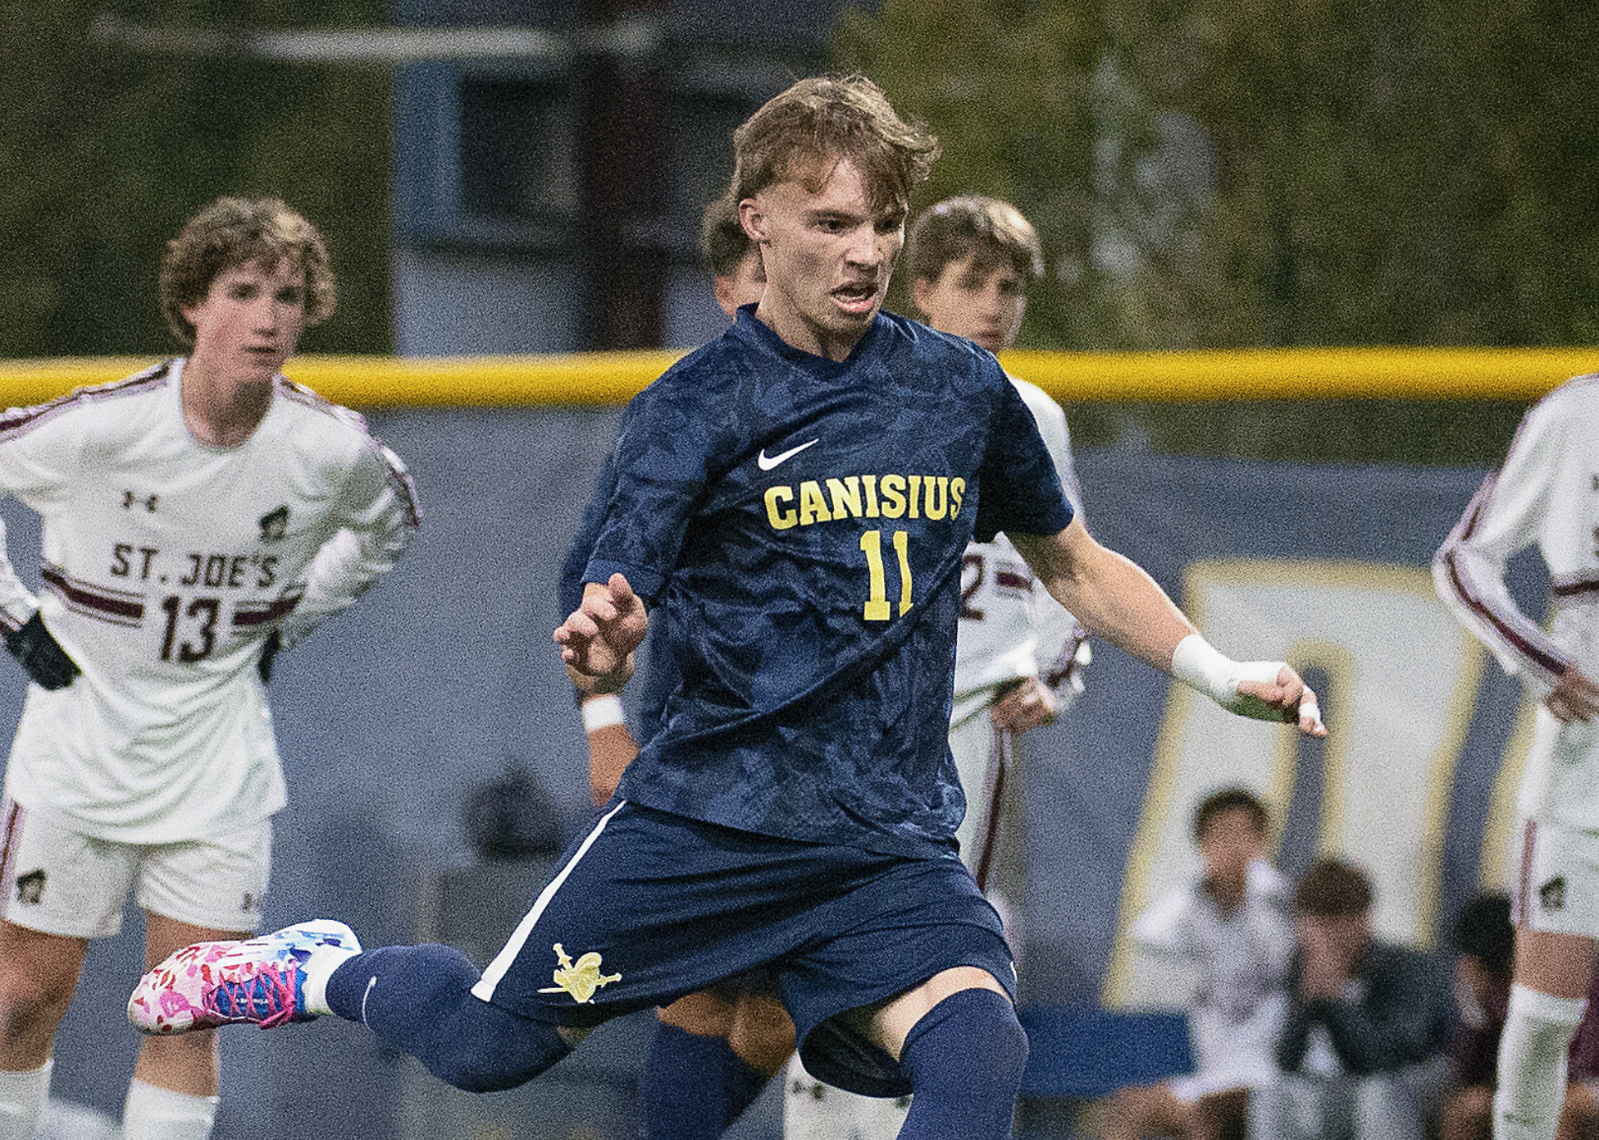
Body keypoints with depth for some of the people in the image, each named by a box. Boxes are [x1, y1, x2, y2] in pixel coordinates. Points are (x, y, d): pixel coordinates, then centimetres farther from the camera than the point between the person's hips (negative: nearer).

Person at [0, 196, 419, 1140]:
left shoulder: (332, 450, -11)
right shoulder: (102, 426, -19)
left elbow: (390, 524, 13)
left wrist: (285, 625, 6)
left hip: (218, 759, 2)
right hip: (80, 736, -2)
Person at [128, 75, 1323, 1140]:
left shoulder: (963, 389, 5)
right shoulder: (697, 408, -7)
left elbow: (1077, 566, 21)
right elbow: (613, 621, -16)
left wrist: (1223, 675, 10)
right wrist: (599, 649, -40)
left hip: (895, 844, 2)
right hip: (709, 816, -2)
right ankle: (325, 971, 38)